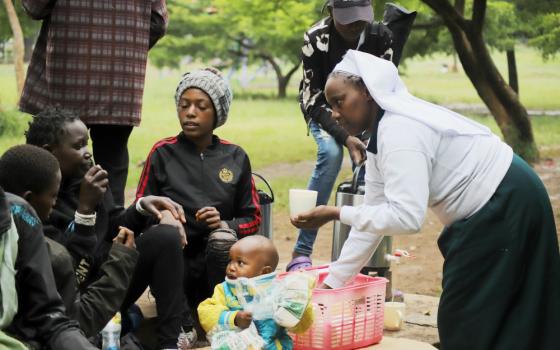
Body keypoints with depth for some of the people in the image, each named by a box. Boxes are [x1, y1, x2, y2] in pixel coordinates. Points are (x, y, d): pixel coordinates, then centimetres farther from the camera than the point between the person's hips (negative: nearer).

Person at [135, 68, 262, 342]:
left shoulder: (235, 157, 8)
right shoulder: (163, 153, 3)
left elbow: (252, 217, 8)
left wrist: (225, 225, -14)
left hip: (219, 256, 0)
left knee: (222, 238, -33)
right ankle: (183, 328, -18)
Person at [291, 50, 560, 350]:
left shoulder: (399, 130, -24)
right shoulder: (380, 138, 7)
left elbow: (406, 217, -31)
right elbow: (373, 216, 9)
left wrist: (336, 214, -28)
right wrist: (332, 282, 7)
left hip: (505, 205, -10)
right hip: (486, 211, 10)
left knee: (469, 322, -4)